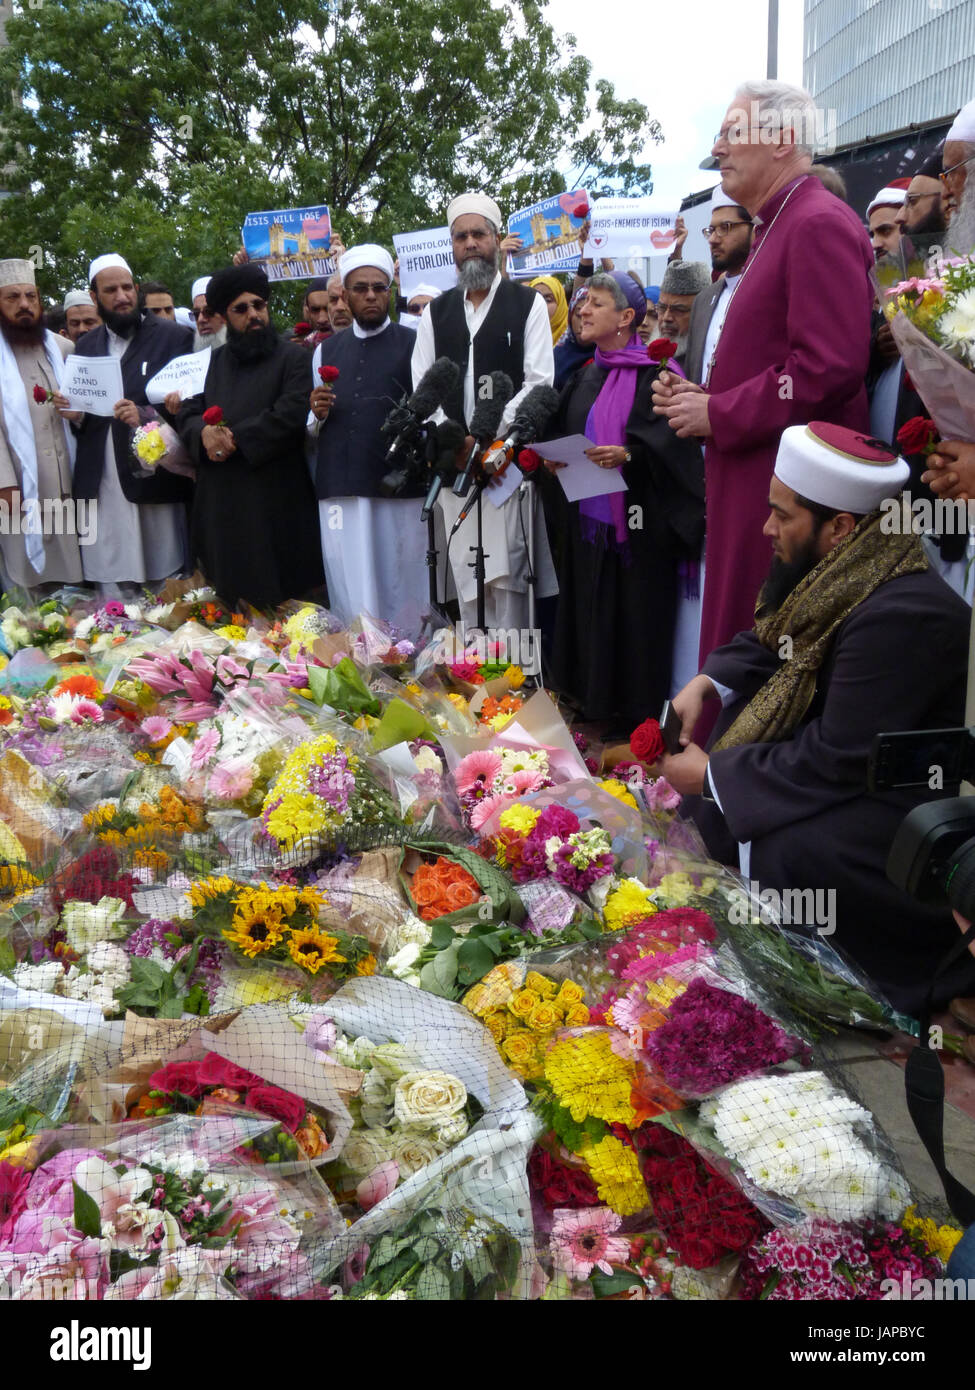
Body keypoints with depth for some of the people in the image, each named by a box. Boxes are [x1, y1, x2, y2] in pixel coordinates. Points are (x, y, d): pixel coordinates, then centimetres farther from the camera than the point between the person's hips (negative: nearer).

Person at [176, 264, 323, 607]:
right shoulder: (215, 361, 20)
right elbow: (187, 411, 13)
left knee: (277, 601, -4)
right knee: (229, 600, 7)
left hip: (275, 502, -5)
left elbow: (291, 414, -12)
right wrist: (204, 431, -11)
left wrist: (235, 439, -11)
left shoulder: (293, 357, 2)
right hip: (220, 501, 5)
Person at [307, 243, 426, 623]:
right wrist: (317, 415, 0)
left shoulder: (414, 345, 6)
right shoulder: (325, 351, 18)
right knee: (351, 599, 3)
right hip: (340, 493, 3)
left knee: (402, 597, -1)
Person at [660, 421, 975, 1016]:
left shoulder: (902, 616, -32)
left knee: (766, 853, -25)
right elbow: (767, 643, 13)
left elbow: (836, 759, -29)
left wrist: (709, 774, -20)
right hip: (844, 751, 9)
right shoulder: (834, 571, -5)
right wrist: (705, 684, -6)